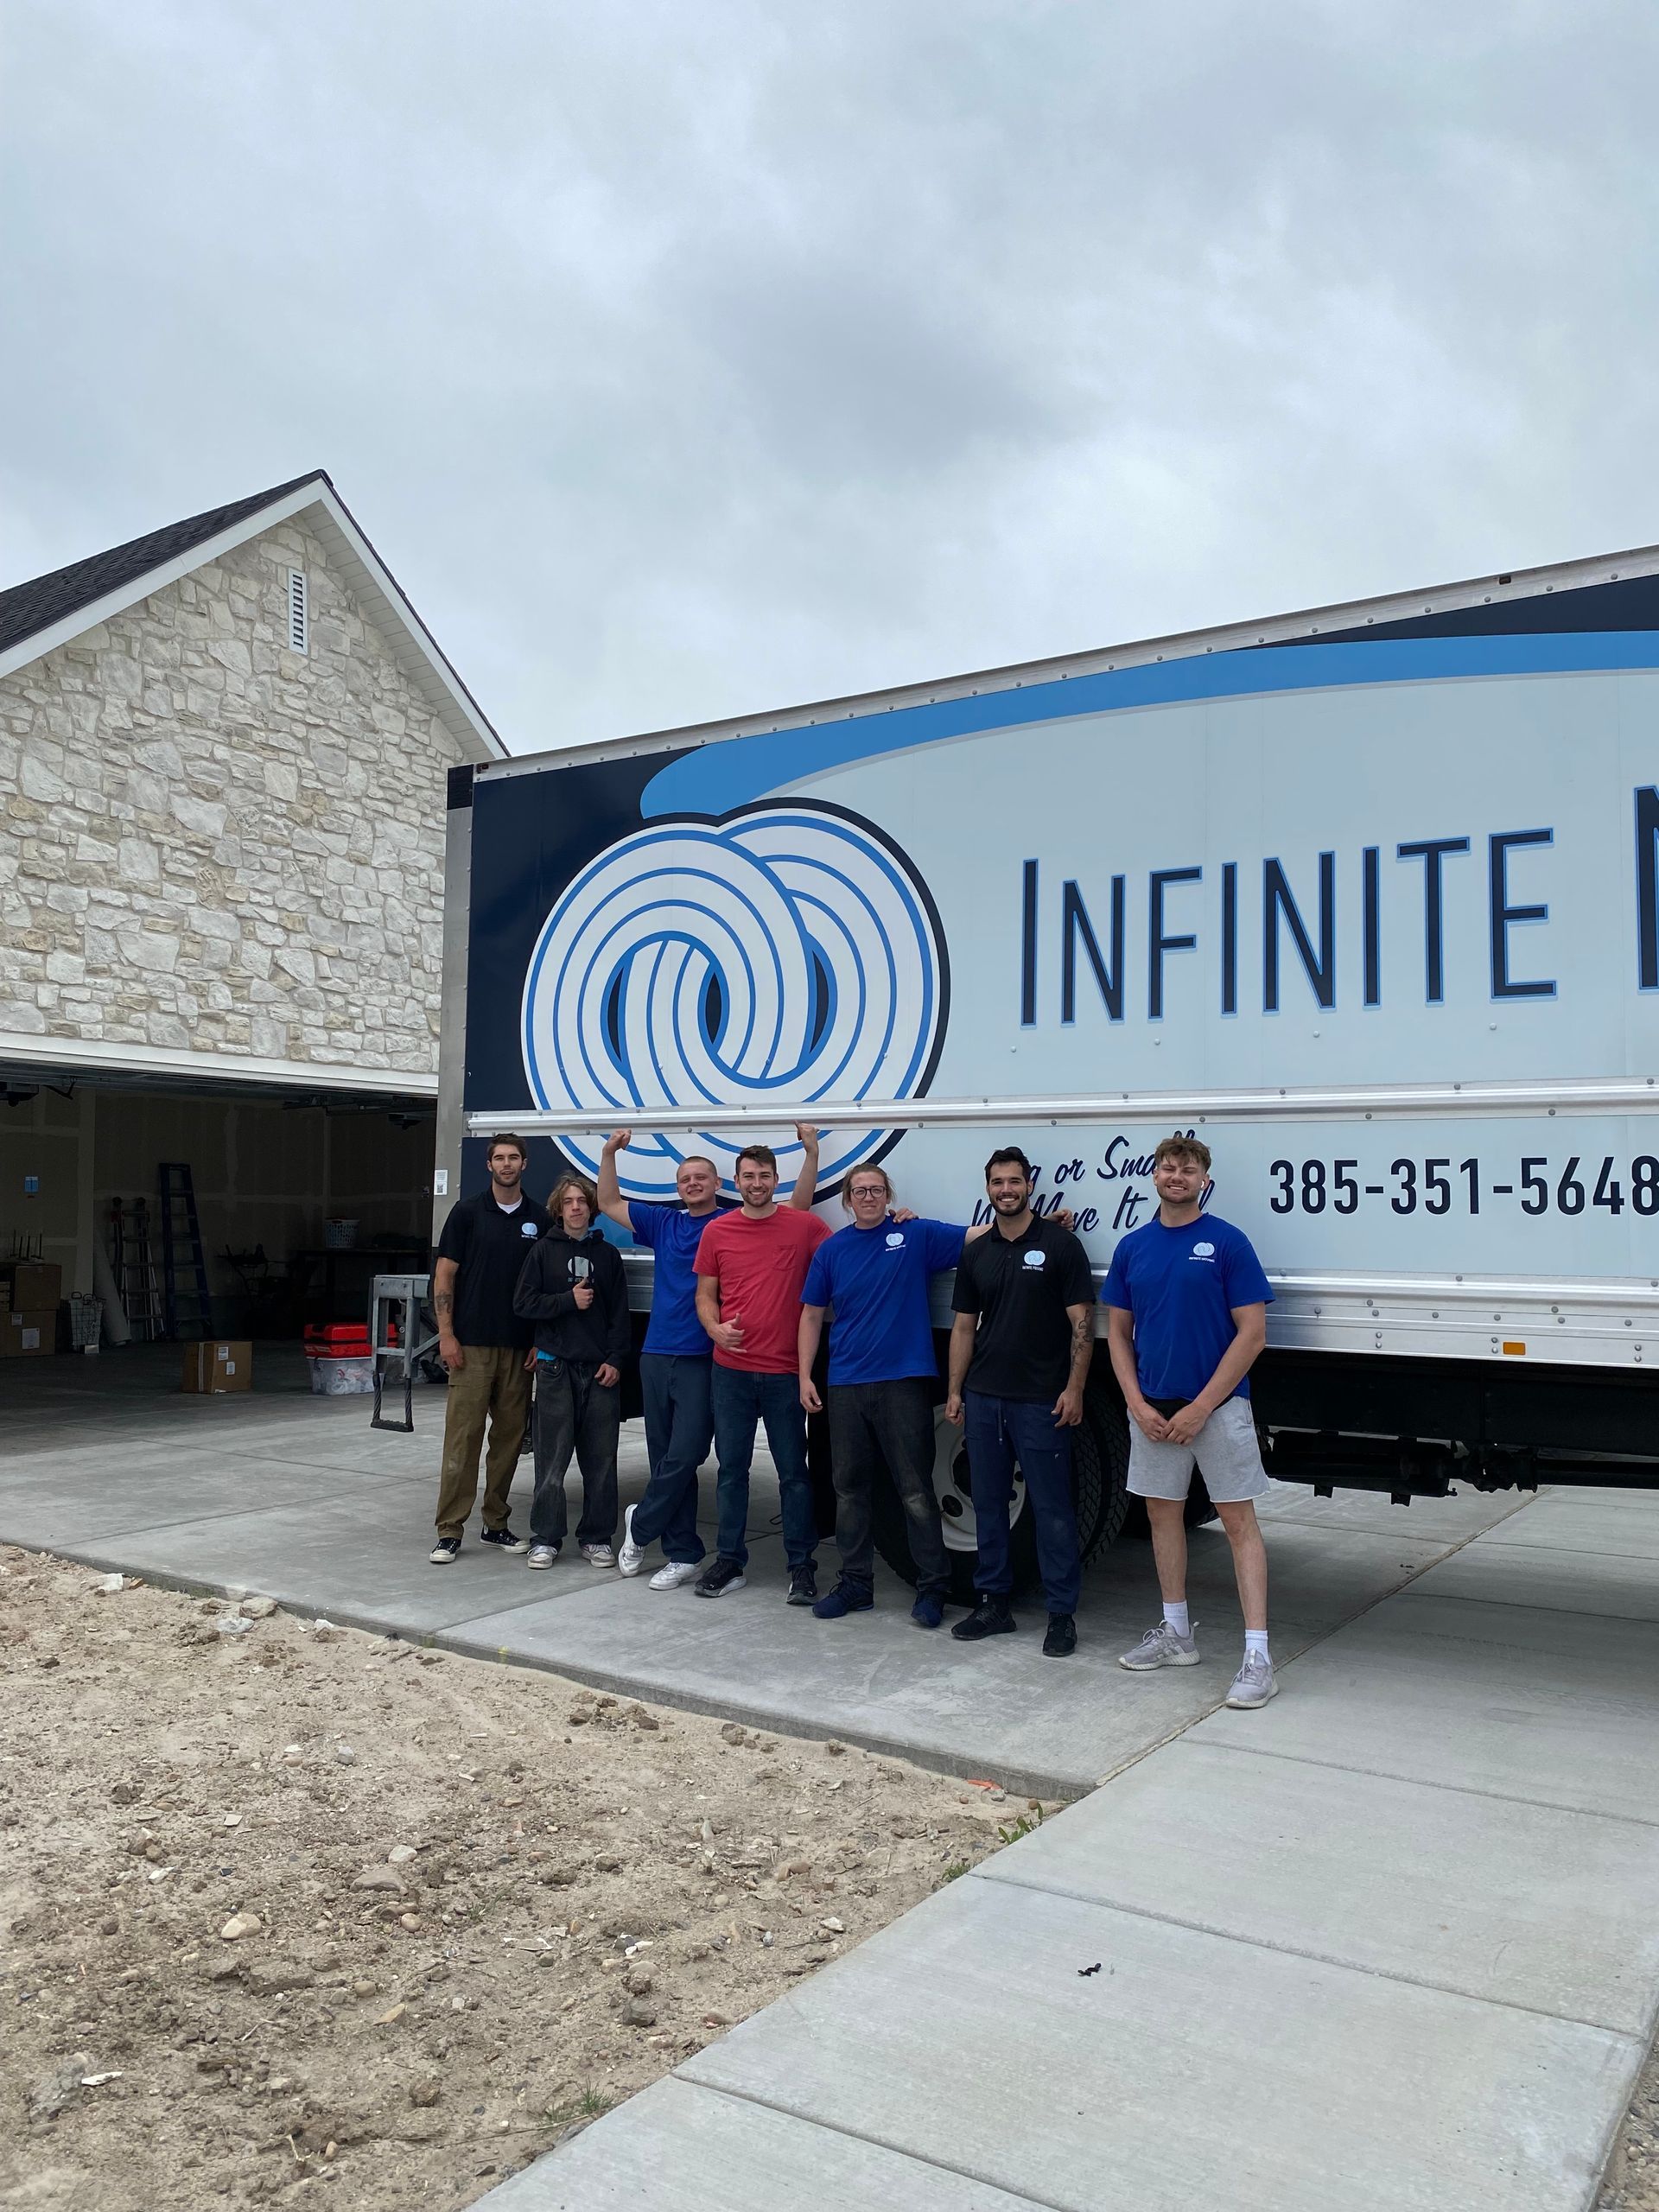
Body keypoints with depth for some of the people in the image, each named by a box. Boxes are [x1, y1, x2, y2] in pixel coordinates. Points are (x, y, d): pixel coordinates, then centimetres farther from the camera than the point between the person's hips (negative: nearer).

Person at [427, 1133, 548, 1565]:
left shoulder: (538, 1219, 8)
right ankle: (449, 1531, 1)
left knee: (509, 1438, 8)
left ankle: (496, 1524, 19)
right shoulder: (468, 1211, 0)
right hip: (471, 1345, -3)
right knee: (462, 1438, -4)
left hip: (519, 1349, 3)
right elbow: (444, 1274, -1)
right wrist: (446, 1334, -9)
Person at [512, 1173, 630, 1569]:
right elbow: (523, 1303, 0)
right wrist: (568, 1300, -10)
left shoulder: (607, 1253, 9)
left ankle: (596, 1537, 13)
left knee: (600, 1458, 3)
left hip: (601, 1369, 2)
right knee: (552, 1458, 0)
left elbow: (620, 1313, 7)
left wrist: (615, 1360, -3)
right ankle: (545, 1539, 10)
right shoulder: (544, 1251, 5)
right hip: (556, 1367, -1)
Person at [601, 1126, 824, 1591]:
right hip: (657, 1356, 4)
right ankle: (683, 1556, 17)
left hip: (702, 1361, -4)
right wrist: (609, 1154, 11)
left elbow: (799, 1205, -4)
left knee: (684, 1456, -8)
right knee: (664, 1458, 7)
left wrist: (811, 1154, -14)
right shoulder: (663, 1223, 14)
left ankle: (641, 1525, 16)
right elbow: (609, 1204, 21)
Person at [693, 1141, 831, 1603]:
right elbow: (705, 1294, 9)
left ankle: (802, 1566, 16)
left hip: (785, 1371, -2)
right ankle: (729, 1562, 22)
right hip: (731, 1370, 2)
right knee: (731, 1468, 10)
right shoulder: (716, 1231, 4)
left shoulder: (805, 1226, -2)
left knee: (794, 1471, 5)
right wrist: (716, 1329, -9)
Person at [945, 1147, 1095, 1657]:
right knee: (988, 1504, 11)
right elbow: (964, 1327, 14)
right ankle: (993, 1604, 22)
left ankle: (1062, 1614, 9)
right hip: (984, 1398, 5)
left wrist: (1074, 1389, -12)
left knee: (1051, 1509, 0)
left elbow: (1082, 1322, -6)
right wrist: (955, 1391, 8)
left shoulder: (1059, 1244, -4)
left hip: (1041, 1400, -5)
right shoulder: (976, 1254, 11)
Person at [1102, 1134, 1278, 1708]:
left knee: (1238, 1520, -2)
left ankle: (1257, 1656, -1)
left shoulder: (1227, 1242, -8)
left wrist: (1200, 1408, -15)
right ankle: (1176, 1633, 28)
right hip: (1152, 1407, 5)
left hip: (1218, 1404, -5)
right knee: (1163, 1512, 13)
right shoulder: (1133, 1247, 6)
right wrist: (1139, 1405, -4)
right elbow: (1118, 1333, 9)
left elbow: (1252, 1333, -11)